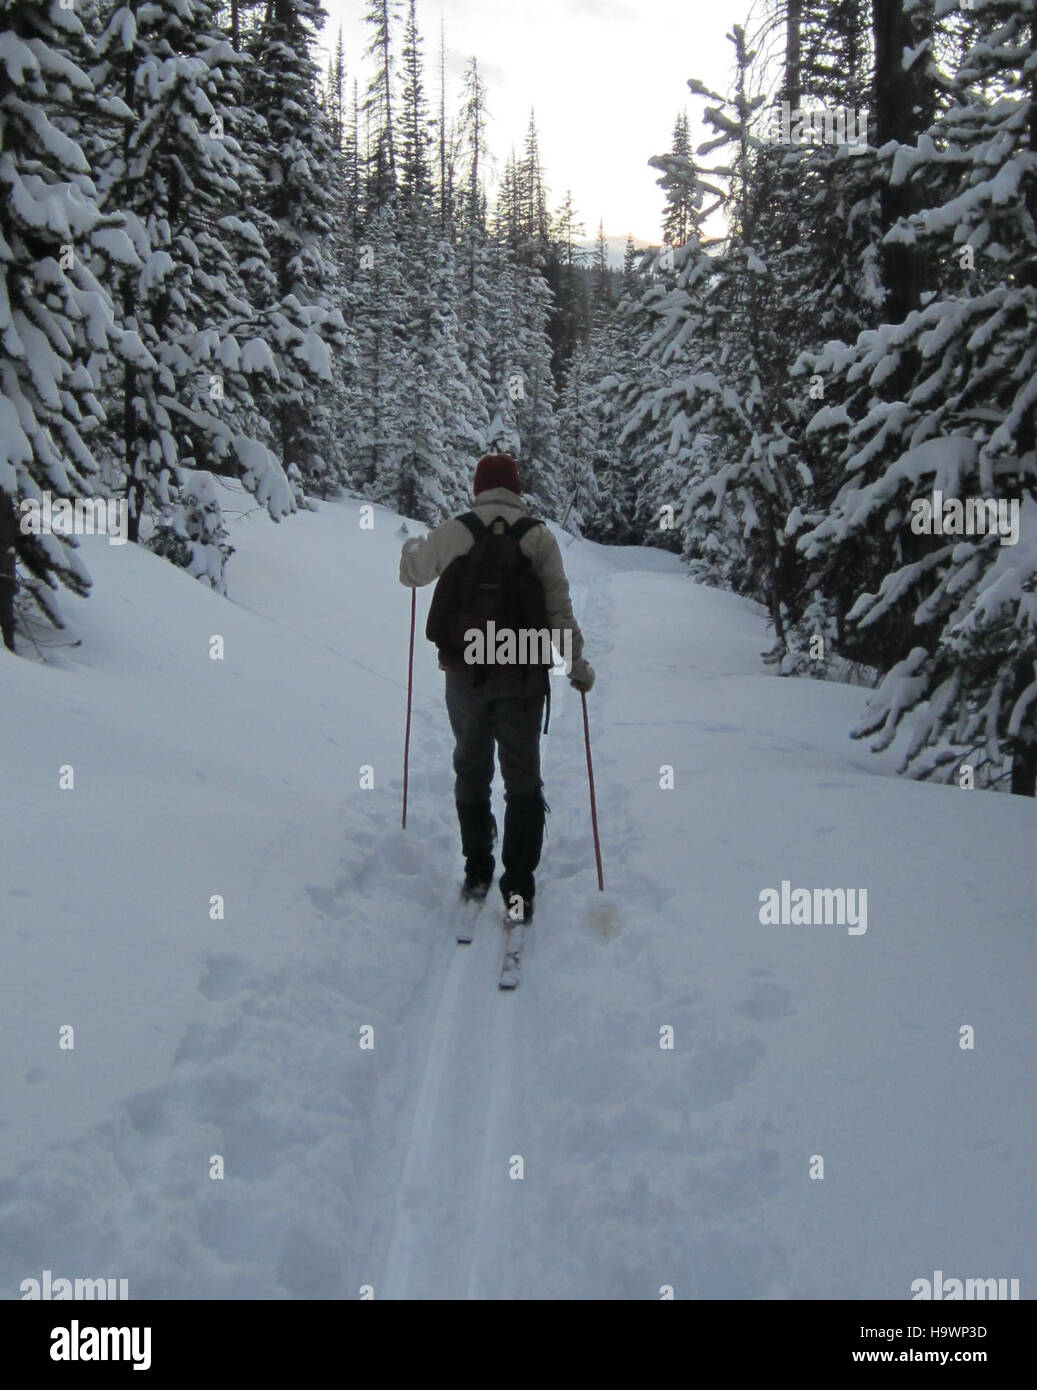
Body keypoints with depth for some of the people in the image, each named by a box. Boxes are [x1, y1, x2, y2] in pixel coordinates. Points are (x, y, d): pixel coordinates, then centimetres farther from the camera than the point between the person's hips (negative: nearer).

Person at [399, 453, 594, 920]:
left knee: (471, 770, 19)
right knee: (523, 778, 6)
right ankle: (519, 887, 3)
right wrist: (577, 665, 2)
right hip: (522, 672, -1)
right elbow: (558, 608, -7)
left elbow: (411, 573, 17)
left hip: (465, 672, 1)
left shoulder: (452, 533, -1)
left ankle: (477, 872, 25)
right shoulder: (539, 537, -6)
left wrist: (412, 546, 39)